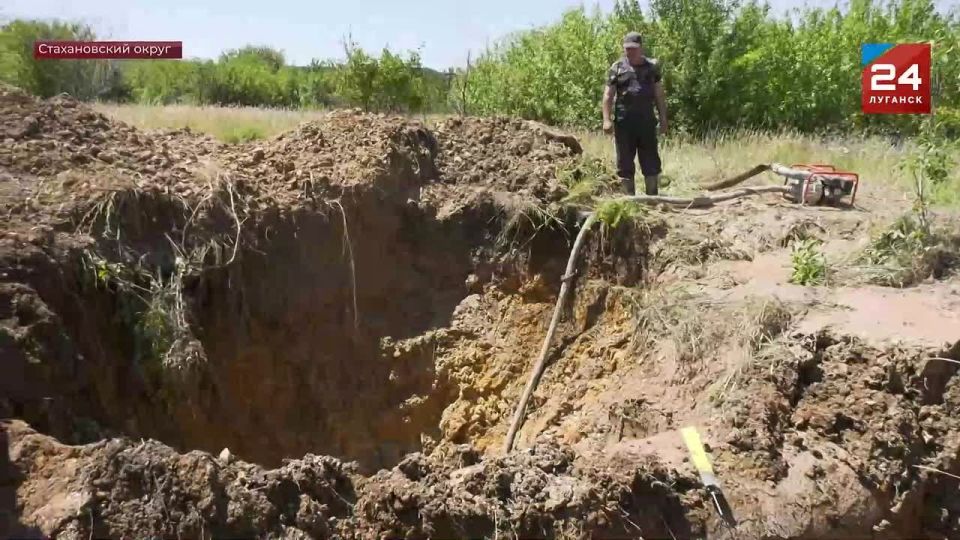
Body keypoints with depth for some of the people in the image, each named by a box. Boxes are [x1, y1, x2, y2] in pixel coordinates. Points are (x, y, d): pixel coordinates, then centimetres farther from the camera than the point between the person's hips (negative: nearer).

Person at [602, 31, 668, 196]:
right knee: (625, 163, 3)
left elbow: (659, 95, 12)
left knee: (651, 162, 5)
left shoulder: (652, 66, 10)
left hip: (647, 121, 2)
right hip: (624, 122, -1)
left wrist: (663, 119, 7)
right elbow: (608, 96, 1)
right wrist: (607, 119, -10)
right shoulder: (617, 68, 4)